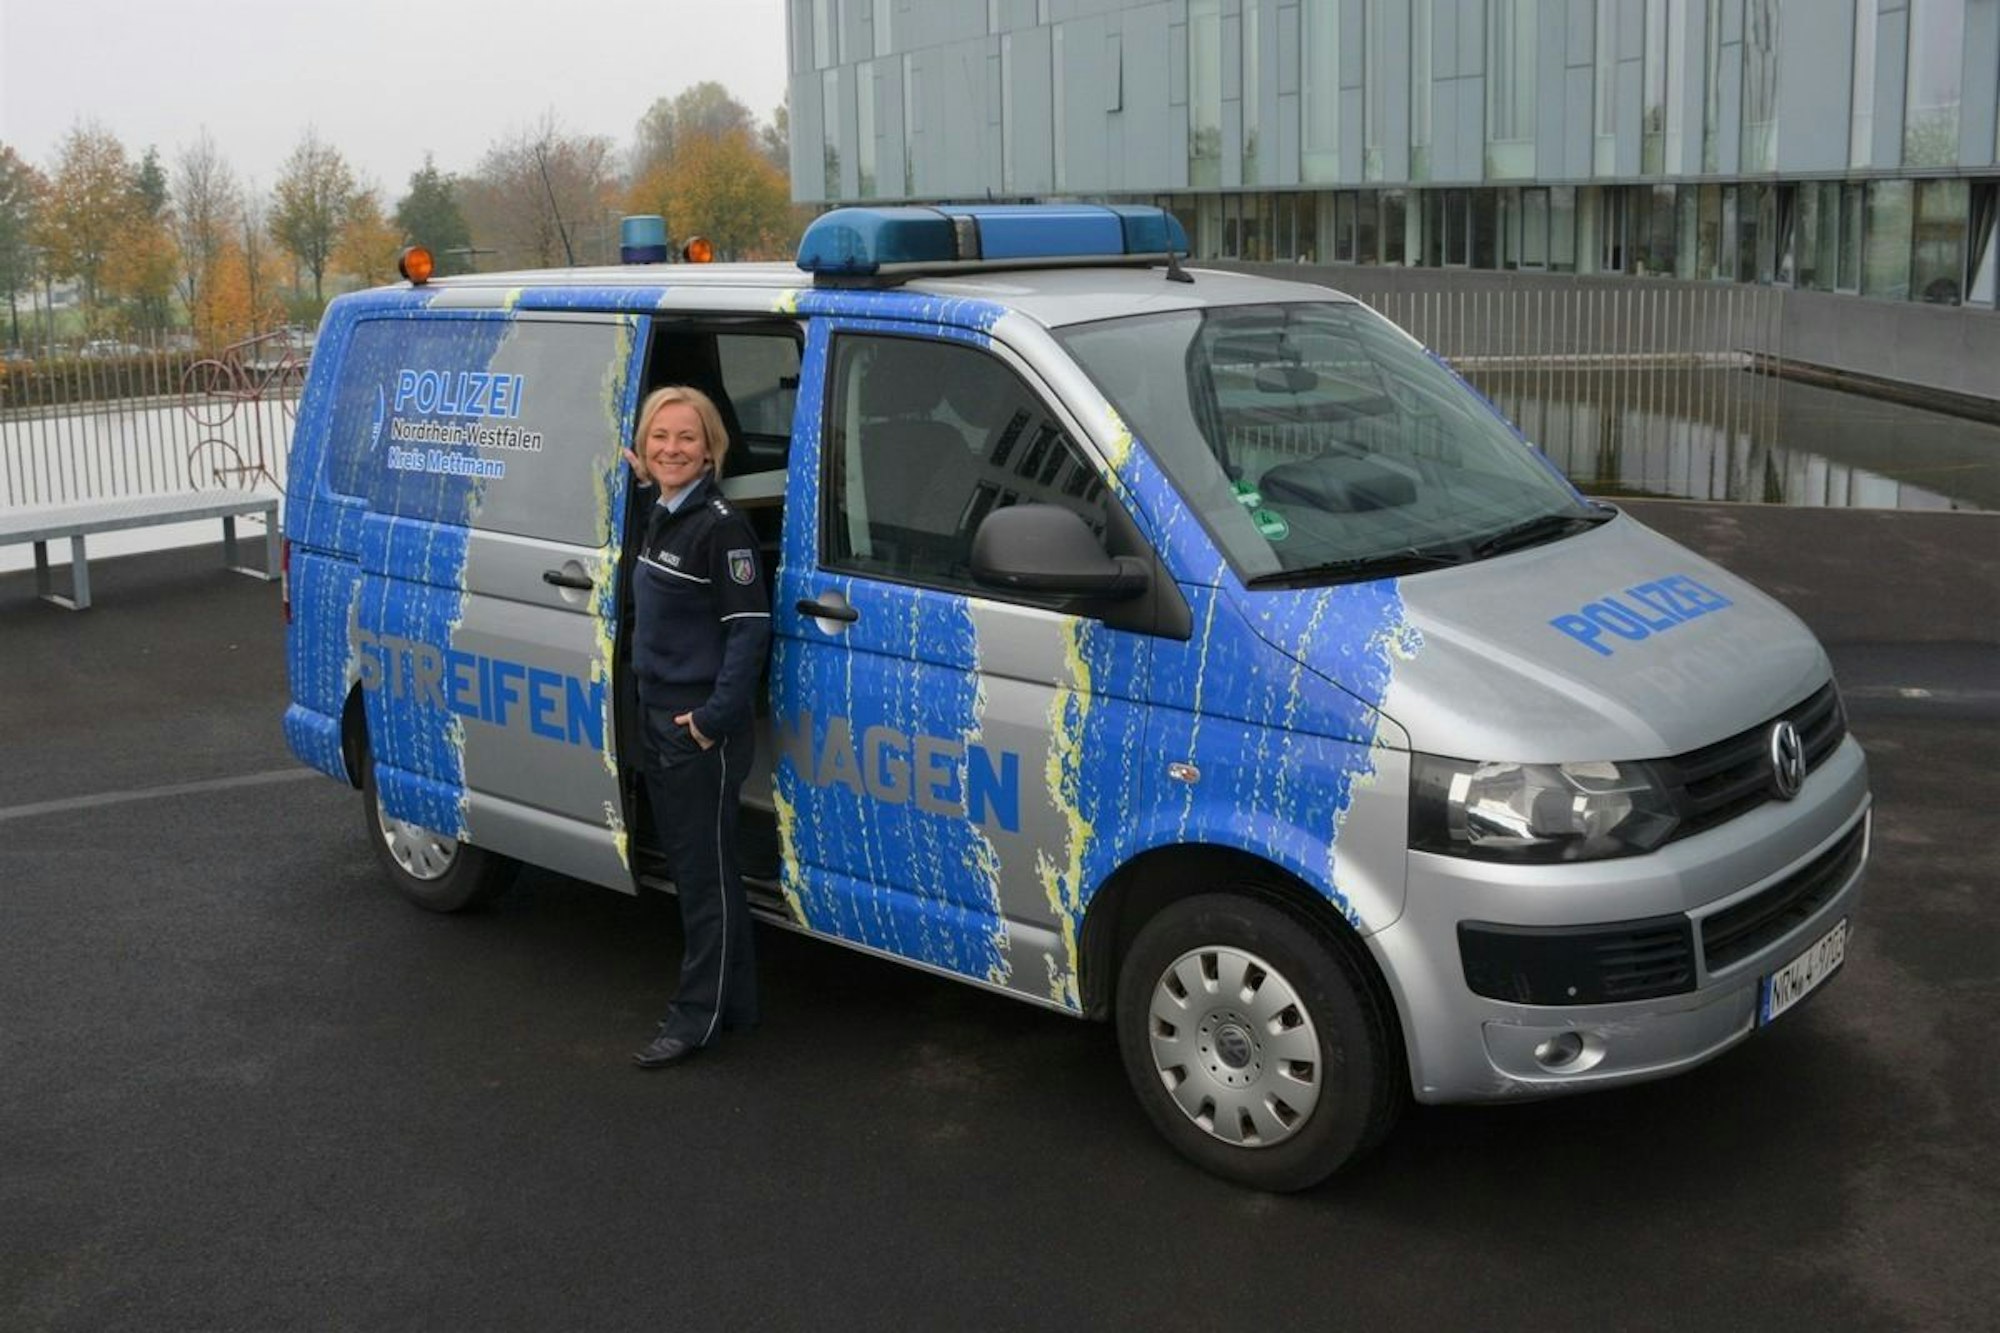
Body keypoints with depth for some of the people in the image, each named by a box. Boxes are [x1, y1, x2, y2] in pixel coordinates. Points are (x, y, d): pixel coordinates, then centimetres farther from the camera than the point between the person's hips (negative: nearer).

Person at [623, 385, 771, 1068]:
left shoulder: (720, 526, -16)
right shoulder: (660, 518, 11)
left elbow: (750, 627, -19)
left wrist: (713, 718, -21)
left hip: (701, 729, -9)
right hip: (658, 720, 9)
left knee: (706, 870, -1)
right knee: (686, 863, 15)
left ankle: (699, 1016, 8)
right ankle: (733, 1000, 25)